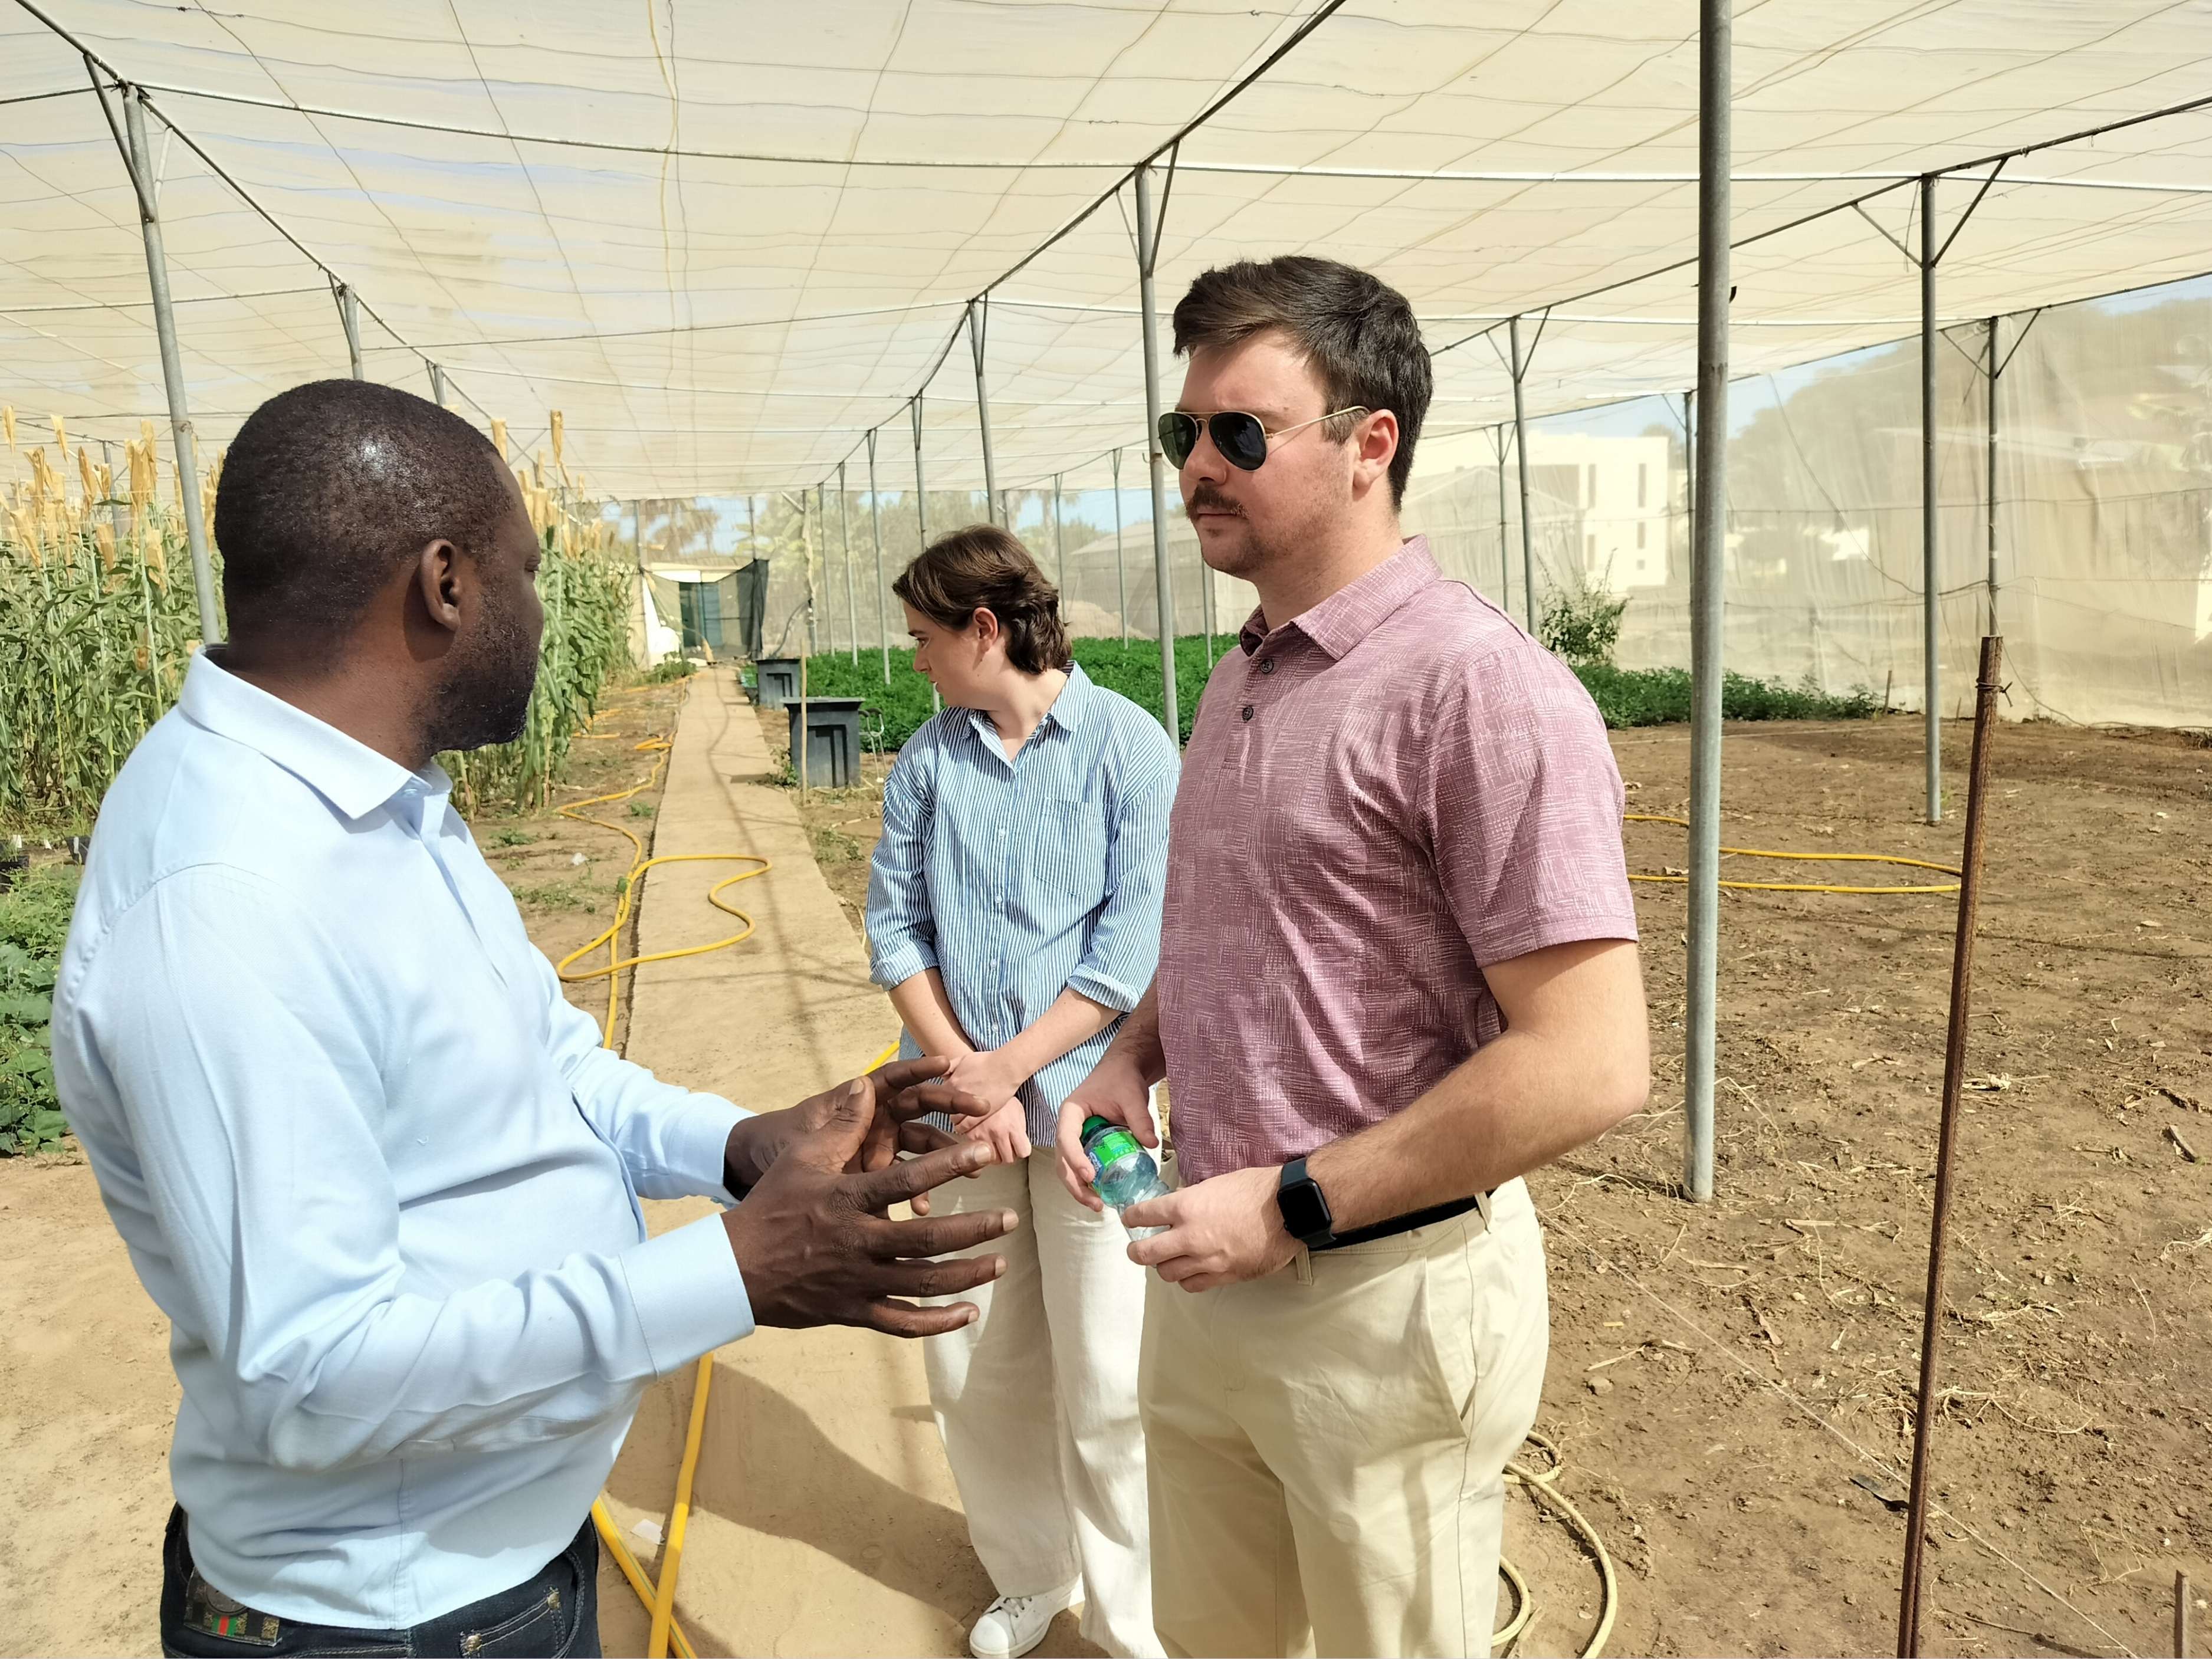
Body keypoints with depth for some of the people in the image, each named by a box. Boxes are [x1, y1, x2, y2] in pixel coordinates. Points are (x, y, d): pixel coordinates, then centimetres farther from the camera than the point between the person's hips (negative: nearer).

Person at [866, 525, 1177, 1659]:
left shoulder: (1130, 747, -8)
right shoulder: (927, 759, 5)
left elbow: (1134, 948, -12)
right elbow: (895, 926, 3)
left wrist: (1006, 1065, -12)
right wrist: (959, 1072, -9)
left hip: (1088, 1098, -4)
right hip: (962, 1106, 4)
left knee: (1108, 1387, 3)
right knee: (973, 1367, 14)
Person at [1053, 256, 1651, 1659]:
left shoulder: (1484, 688, -19)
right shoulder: (1240, 681, 9)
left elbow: (1592, 1066, -23)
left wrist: (1294, 1205, -20)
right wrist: (1135, 1054, 2)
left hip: (1388, 1295, -7)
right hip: (1207, 1270, 8)